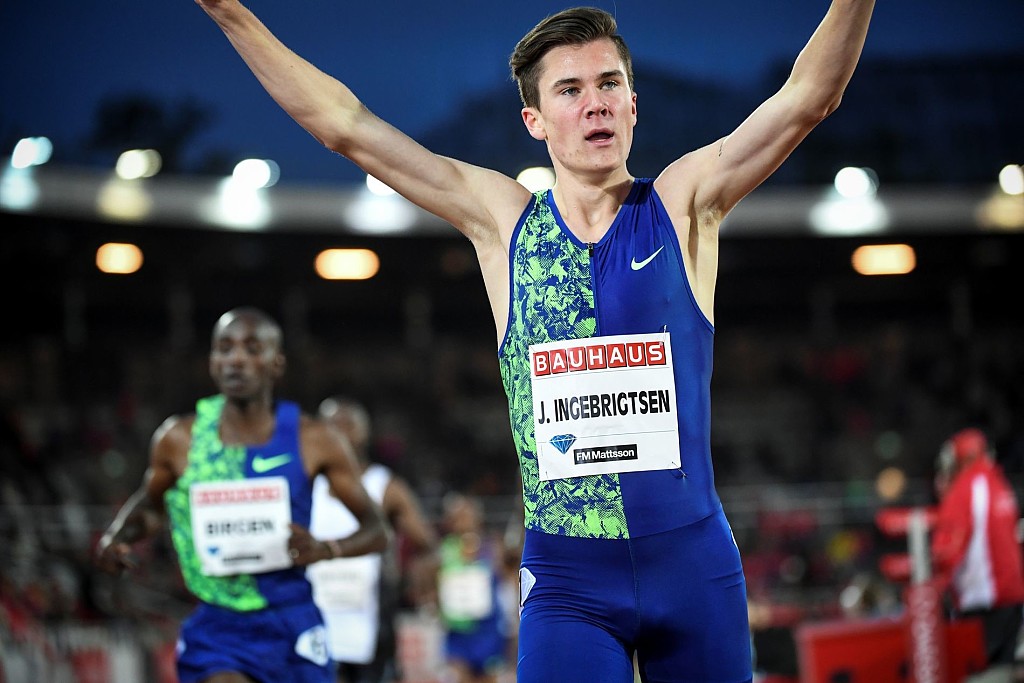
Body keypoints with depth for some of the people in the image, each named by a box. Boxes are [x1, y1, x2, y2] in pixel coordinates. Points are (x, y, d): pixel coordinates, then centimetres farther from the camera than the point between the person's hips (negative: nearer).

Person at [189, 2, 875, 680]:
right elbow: (343, 124, 4)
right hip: (567, 578, 0)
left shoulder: (683, 205, 3)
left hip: (695, 566, 0)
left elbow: (809, 95, -6)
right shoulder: (502, 219, 4)